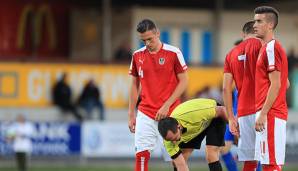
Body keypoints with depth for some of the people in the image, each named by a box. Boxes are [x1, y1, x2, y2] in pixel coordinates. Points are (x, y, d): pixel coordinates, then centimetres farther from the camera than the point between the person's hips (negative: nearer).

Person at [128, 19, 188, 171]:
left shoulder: (173, 53, -4)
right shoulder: (137, 55, 7)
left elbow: (183, 82, -3)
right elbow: (134, 85, 14)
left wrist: (166, 105, -11)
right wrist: (131, 114, 9)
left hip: (169, 113, -3)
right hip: (145, 114, 3)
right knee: (141, 155, -6)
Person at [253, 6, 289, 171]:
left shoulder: (271, 48, -11)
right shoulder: (269, 48, 19)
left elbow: (276, 85, -18)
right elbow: (286, 84, 24)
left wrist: (263, 113, -20)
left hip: (270, 115, -10)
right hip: (272, 114, 10)